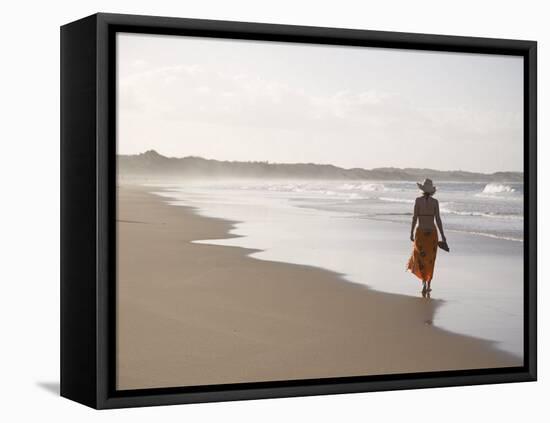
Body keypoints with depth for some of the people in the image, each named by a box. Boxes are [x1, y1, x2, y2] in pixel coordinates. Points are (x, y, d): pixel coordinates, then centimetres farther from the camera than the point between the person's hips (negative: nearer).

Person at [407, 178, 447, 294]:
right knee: (430, 259, 15)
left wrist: (411, 233, 1)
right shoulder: (435, 201, -3)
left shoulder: (418, 200, -7)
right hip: (432, 232, 2)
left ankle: (424, 282, -13)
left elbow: (414, 217, -8)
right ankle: (428, 285, 17)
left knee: (420, 258, 7)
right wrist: (443, 236, -1)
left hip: (420, 232, -2)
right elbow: (438, 219, -6)